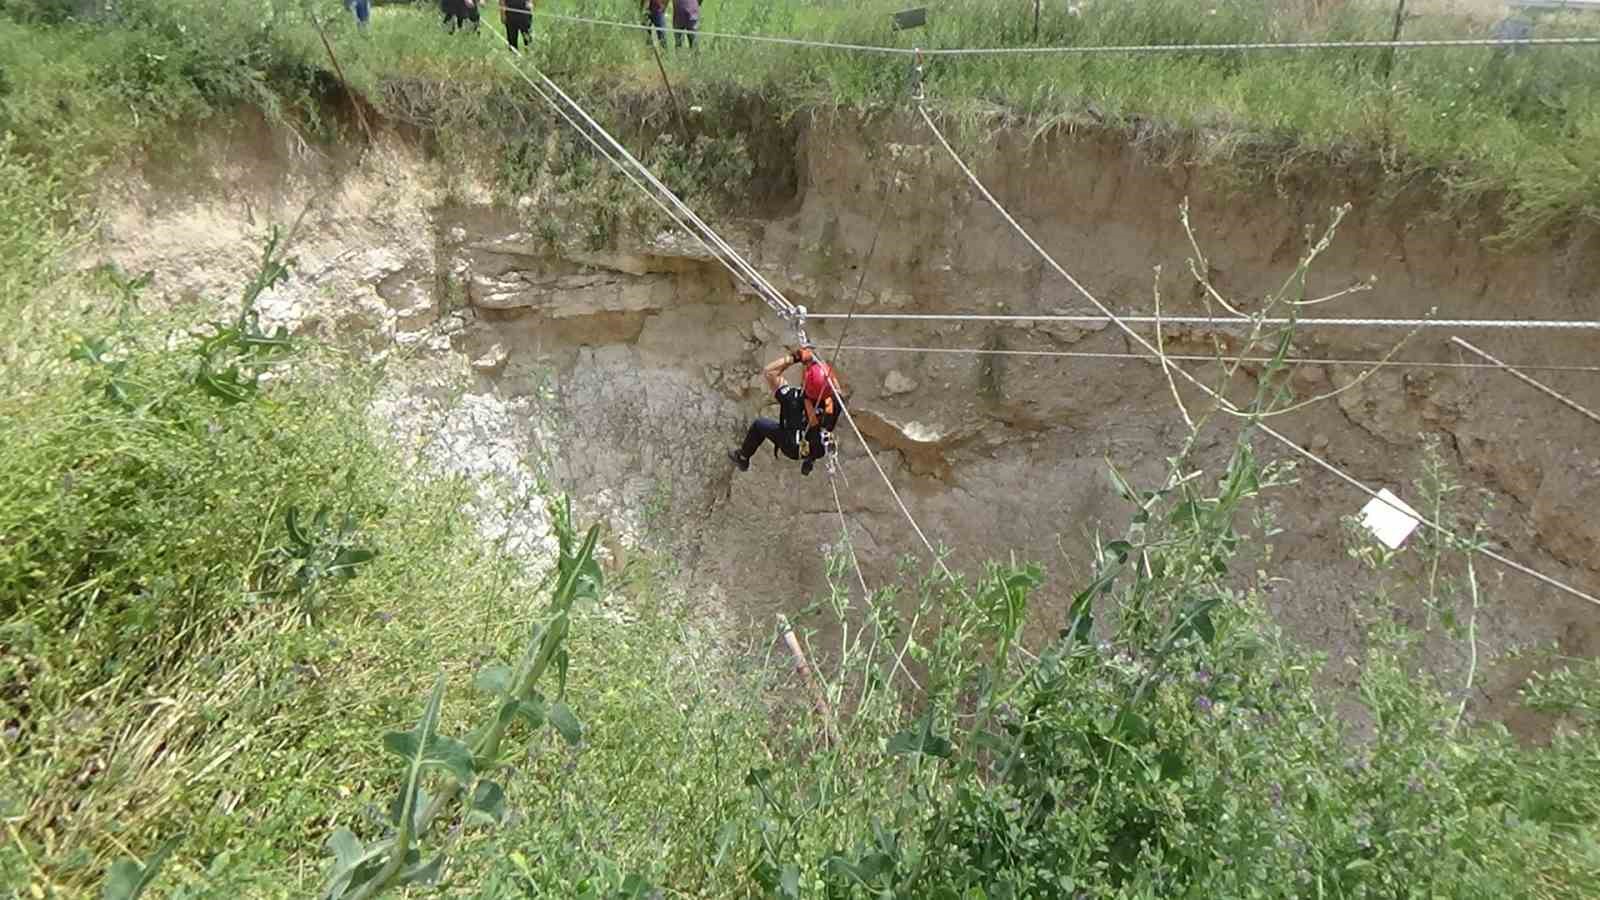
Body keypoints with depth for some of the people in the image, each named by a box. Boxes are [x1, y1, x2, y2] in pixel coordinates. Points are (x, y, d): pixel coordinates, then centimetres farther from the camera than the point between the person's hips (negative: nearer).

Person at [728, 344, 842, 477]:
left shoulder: (793, 400, -39)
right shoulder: (834, 401, -32)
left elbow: (768, 371, -29)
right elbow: (834, 383, -8)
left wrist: (793, 357, -27)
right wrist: (813, 359, -14)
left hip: (793, 449, -2)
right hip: (820, 450, 2)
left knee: (759, 424, 18)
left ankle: (742, 457, 43)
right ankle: (809, 461, 48)